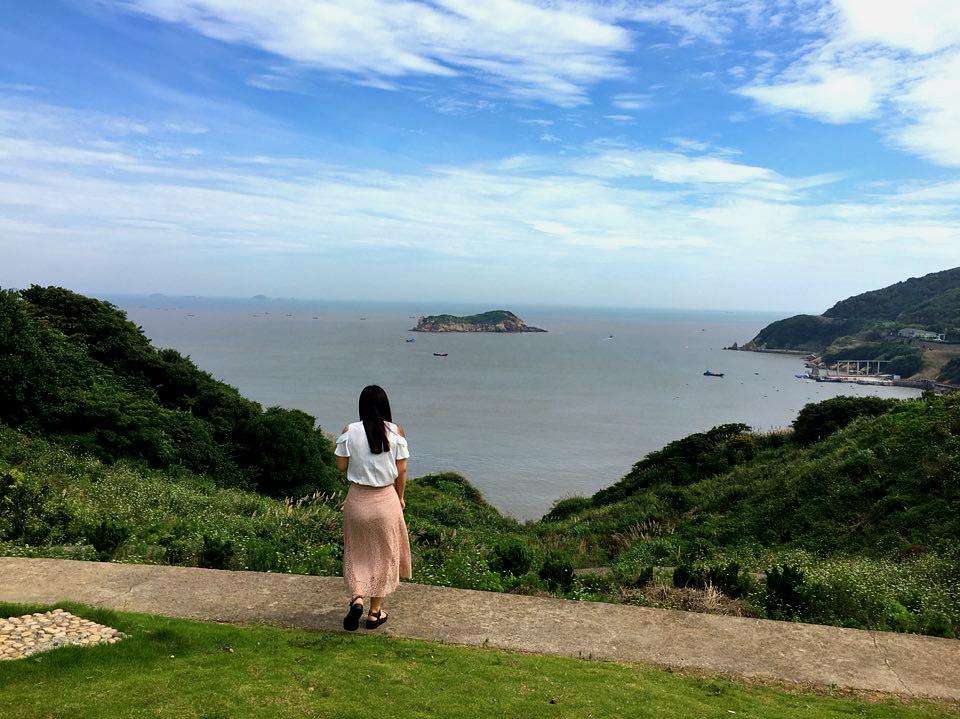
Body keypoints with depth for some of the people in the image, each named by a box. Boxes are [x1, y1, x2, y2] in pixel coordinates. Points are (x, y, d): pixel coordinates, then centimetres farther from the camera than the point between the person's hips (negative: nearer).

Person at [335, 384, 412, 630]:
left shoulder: (349, 431, -10)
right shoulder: (395, 432, -9)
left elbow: (341, 466, -4)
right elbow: (401, 470, -4)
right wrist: (400, 497, 10)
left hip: (357, 499, 0)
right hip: (386, 499, 0)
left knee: (356, 552, 18)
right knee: (383, 554, 14)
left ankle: (357, 598, -2)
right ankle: (375, 612, 21)